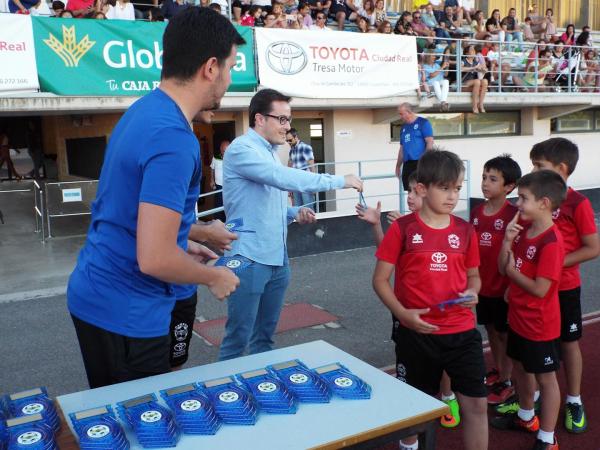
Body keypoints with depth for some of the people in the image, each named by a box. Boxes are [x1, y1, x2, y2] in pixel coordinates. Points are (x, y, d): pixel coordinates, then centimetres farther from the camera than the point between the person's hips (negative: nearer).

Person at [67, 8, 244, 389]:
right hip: (126, 313, -9)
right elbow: (154, 259, -28)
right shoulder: (173, 139, -25)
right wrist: (214, 277, -11)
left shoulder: (143, 111, 5)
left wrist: (183, 246, 16)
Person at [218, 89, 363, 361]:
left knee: (265, 334, 16)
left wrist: (295, 213, 4)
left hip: (277, 258, 9)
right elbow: (283, 178, -26)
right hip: (249, 259, -8)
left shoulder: (270, 152, 15)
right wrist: (339, 181, -21)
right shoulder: (241, 150, -14)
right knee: (238, 337, 0)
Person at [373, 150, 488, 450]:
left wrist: (472, 293, -8)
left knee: (476, 403, 3)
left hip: (462, 331, 2)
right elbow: (380, 279, -5)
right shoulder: (402, 229, -9)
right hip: (415, 332, -2)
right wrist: (402, 314, -18)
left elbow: (473, 275, 14)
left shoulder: (465, 231, 2)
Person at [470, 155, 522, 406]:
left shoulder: (513, 215, -17)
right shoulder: (476, 212, 1)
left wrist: (512, 286, -15)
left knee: (504, 333, 8)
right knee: (491, 329, 19)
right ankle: (497, 370, 38)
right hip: (482, 284, 6)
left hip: (503, 287, -5)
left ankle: (506, 383, 21)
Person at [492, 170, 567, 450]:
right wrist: (507, 240, -13)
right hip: (518, 318, 9)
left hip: (540, 324, -9)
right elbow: (503, 268, 2)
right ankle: (526, 417, 46)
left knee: (545, 378, 8)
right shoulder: (524, 230, 1)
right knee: (520, 368, 24)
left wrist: (513, 272, -12)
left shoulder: (551, 243, -26)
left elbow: (540, 289, -26)